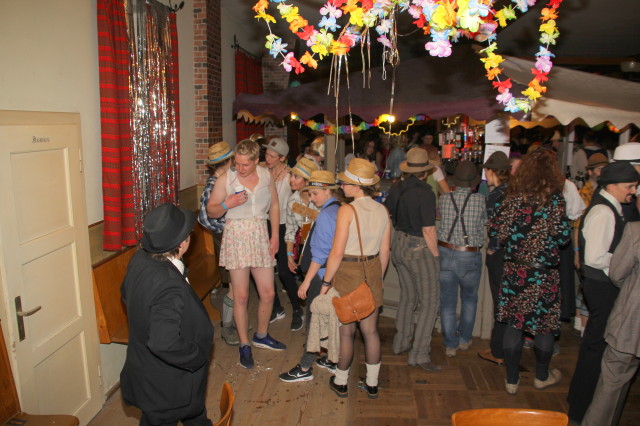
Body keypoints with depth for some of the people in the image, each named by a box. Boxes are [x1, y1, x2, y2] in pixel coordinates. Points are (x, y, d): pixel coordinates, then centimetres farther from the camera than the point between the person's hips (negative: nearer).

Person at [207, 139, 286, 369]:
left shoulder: (265, 175, 4)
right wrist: (228, 204, -20)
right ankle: (244, 344, 20)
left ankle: (261, 335, 31)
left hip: (260, 237, 3)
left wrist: (275, 235, 5)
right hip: (236, 236, -3)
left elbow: (274, 206, 13)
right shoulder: (226, 178, -5)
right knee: (241, 296, 2)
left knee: (268, 293, 6)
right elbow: (211, 211, 0)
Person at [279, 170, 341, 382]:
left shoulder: (325, 215, -19)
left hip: (321, 275, -9)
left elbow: (320, 254, -21)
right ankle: (333, 360, 32)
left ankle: (305, 368, 15)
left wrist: (306, 281, -17)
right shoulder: (340, 210, 7)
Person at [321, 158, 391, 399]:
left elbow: (337, 253, -20)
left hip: (347, 273, -5)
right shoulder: (382, 210, 0)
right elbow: (385, 251, 5)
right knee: (370, 330, 16)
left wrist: (326, 282, -9)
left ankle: (341, 382, 29)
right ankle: (372, 384, 30)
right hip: (372, 271, 5)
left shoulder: (347, 210, -18)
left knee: (346, 331, 10)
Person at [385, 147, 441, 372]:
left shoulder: (397, 188, 1)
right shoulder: (425, 193, -19)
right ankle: (419, 353, 4)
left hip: (399, 244, 8)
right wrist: (435, 255, -9)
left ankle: (402, 341, 32)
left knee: (408, 295, 21)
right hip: (419, 248, -8)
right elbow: (428, 230, -19)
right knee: (429, 300, 2)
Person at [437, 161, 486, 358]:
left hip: (445, 252, 1)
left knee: (447, 301, 11)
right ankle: (464, 339, 33)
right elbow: (484, 222, 4)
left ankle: (450, 345, 19)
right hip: (470, 256, -1)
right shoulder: (480, 200, -9)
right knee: (469, 299, 22)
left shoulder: (444, 198, -4)